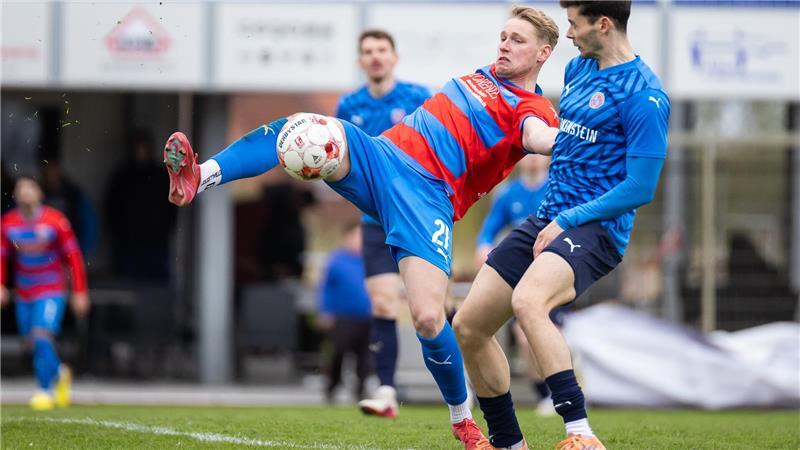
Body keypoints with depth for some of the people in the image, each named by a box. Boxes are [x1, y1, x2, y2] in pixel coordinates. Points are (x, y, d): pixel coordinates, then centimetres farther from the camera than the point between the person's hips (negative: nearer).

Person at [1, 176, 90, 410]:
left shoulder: (55, 221, -10)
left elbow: (74, 256, -4)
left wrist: (80, 292, -4)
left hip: (51, 292, -4)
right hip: (23, 294, 4)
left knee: (41, 336, -19)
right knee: (34, 341, 9)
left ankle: (45, 389, -12)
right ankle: (59, 373, 36)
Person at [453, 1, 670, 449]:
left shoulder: (643, 94, -13)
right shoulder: (578, 69, 14)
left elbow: (640, 188, -16)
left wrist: (567, 221, -16)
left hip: (596, 228, -9)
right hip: (549, 219, 9)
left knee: (527, 302, -37)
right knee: (468, 327, 4)